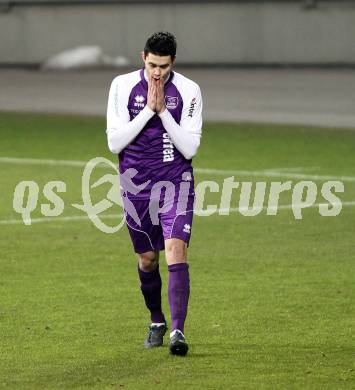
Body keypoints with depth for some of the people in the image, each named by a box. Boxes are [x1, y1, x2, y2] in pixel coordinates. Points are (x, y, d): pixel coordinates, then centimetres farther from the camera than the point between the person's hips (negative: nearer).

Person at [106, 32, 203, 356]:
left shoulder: (189, 91, -5)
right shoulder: (123, 86, -3)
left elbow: (190, 148, -8)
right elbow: (114, 142, -7)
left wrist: (163, 111, -17)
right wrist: (148, 109, -15)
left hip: (176, 180, -2)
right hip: (136, 183, 2)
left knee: (176, 250, -19)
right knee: (147, 259, 11)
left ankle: (178, 332, -24)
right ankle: (157, 322, 34)